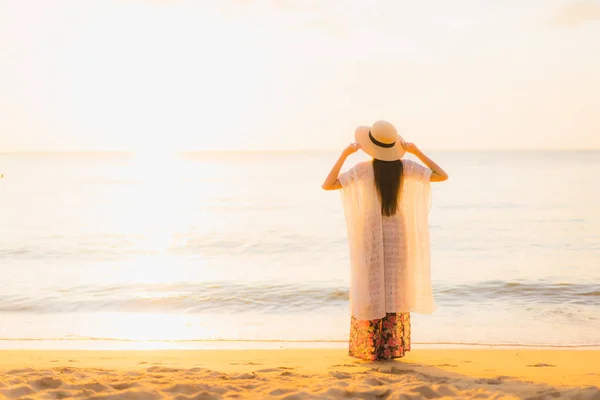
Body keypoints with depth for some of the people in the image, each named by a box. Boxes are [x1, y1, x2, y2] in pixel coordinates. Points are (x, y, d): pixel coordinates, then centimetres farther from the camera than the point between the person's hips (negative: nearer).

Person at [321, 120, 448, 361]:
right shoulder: (405, 167, -6)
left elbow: (327, 185, -14)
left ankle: (368, 348, 9)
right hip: (398, 236, 3)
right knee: (395, 294, 9)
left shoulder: (363, 169, -13)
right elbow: (443, 176, 0)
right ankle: (393, 348, 12)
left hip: (372, 237, -2)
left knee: (370, 292, 6)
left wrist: (345, 154, -11)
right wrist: (417, 152, 1)